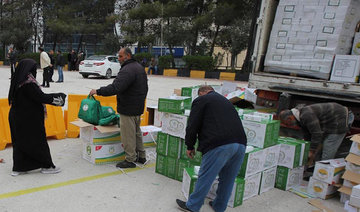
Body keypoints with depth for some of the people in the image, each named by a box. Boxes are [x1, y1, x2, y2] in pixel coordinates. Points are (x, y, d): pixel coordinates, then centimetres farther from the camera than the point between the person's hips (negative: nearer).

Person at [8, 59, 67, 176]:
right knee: (37, 142, 4)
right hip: (29, 119, -8)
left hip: (17, 117, 8)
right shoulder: (28, 83, -22)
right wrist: (60, 97, -10)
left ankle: (18, 168, 23)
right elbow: (41, 97, -21)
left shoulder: (17, 81, 5)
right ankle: (47, 166, 17)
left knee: (19, 142, 15)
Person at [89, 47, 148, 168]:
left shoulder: (127, 70, -21)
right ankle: (141, 156, 30)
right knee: (137, 132, 20)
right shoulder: (139, 67, 13)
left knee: (128, 134, 0)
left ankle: (130, 160, 9)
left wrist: (98, 91, -24)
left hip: (128, 109, -10)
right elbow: (145, 88, 21)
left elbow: (115, 88, -31)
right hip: (138, 107, 10)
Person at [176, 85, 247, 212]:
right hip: (240, 143, 7)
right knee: (228, 179, 17)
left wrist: (190, 147, 16)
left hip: (219, 145, -7)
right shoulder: (225, 101, 31)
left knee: (205, 178, 4)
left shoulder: (201, 100, 10)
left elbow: (192, 126, 4)